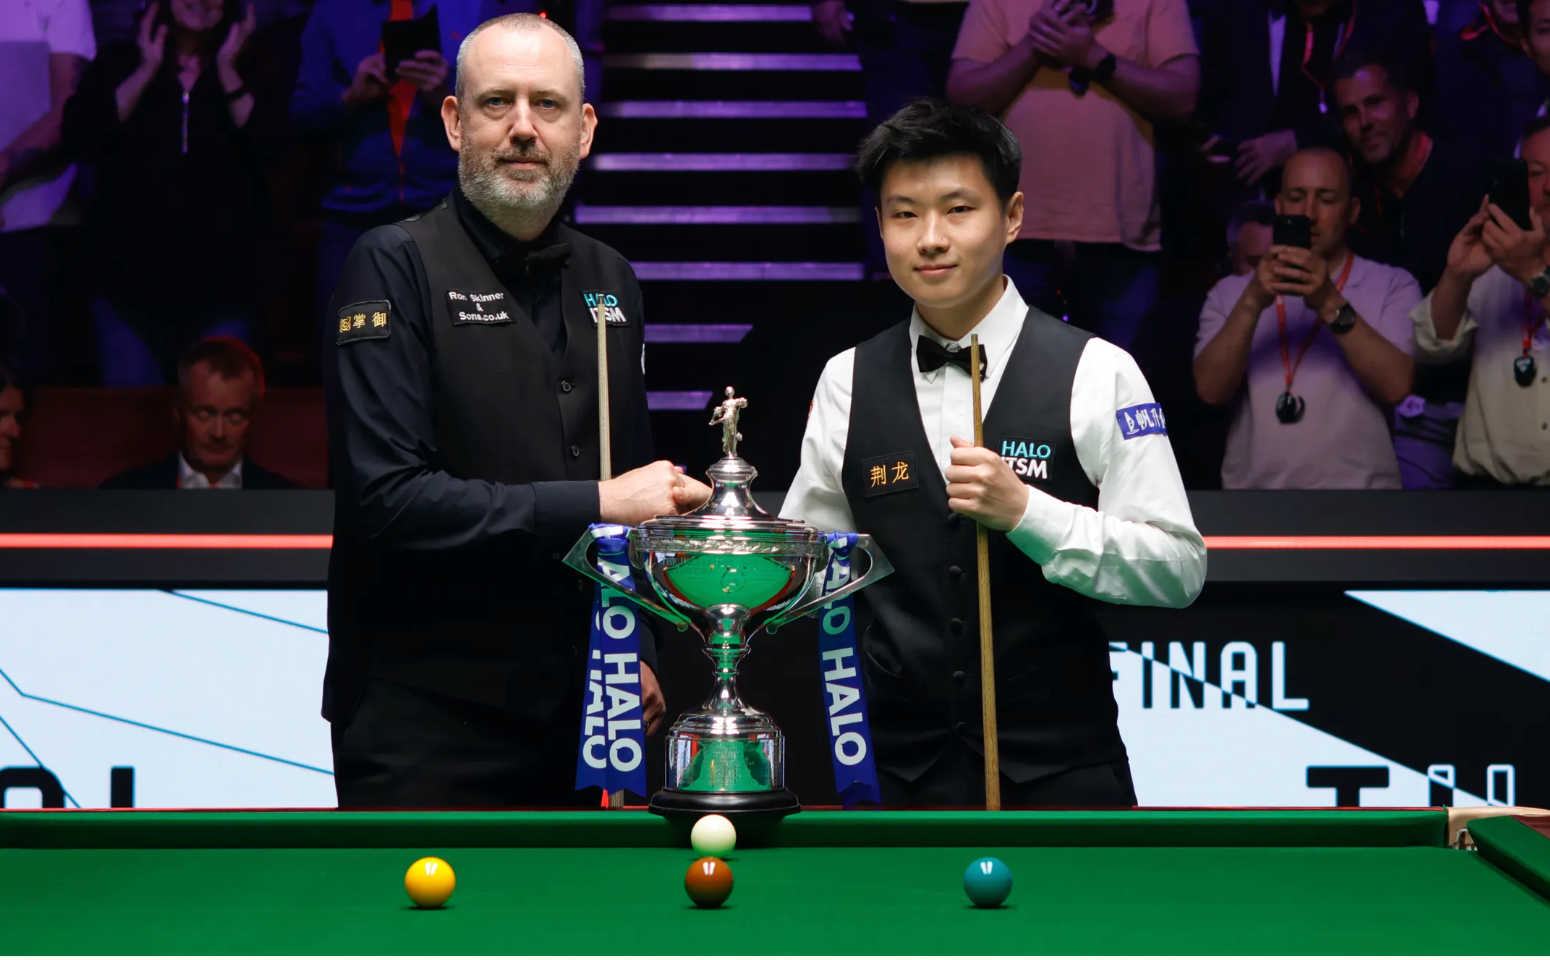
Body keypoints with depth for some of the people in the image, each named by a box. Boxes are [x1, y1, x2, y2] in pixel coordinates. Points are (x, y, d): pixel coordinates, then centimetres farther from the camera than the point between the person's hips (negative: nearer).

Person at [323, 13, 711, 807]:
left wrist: (635, 650, 10)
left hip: (569, 709, 6)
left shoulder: (610, 281, 12)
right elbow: (387, 498, -19)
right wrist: (594, 505, -19)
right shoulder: (397, 266, -8)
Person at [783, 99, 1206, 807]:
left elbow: (1177, 571, -11)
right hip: (899, 762, 3)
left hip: (1060, 767, -2)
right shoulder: (848, 383, 5)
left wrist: (1026, 511, -22)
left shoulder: (1096, 373, -6)